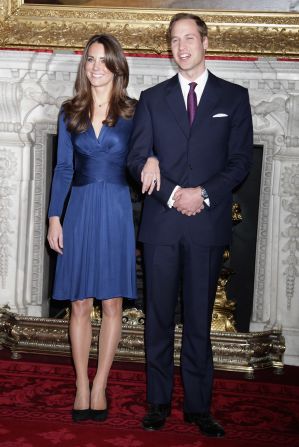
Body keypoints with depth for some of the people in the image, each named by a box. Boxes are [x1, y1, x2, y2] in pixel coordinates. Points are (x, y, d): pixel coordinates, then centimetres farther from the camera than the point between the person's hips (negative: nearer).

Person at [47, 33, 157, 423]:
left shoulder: (132, 113, 3)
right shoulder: (70, 113, 7)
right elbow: (63, 168, 7)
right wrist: (54, 218, 1)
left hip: (117, 212, -1)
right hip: (80, 211, 2)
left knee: (112, 304, 3)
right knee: (80, 304, 4)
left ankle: (99, 387, 14)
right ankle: (82, 387, 13)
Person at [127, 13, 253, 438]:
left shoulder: (234, 97, 8)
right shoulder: (152, 98, 11)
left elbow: (241, 160, 2)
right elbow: (137, 159, 4)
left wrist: (203, 194, -12)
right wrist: (173, 193, -10)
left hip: (208, 224, -1)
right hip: (161, 223, 1)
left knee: (199, 319, 5)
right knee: (159, 318, 5)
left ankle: (199, 406, 14)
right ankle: (159, 402, 15)